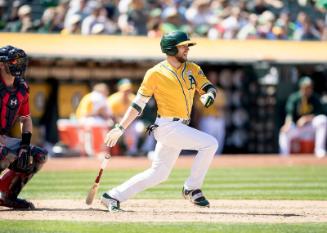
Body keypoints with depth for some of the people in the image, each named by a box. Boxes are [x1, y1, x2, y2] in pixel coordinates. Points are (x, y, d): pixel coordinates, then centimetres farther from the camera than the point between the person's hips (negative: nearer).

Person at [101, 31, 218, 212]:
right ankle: (191, 189, -7)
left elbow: (209, 87, 4)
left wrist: (209, 95, -21)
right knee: (210, 143, -18)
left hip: (179, 129, 7)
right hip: (166, 127, -7)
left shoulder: (193, 69, 9)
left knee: (158, 174, 11)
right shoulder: (156, 73, -8)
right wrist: (120, 128, -7)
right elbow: (138, 103, -4)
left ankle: (113, 197, 17)